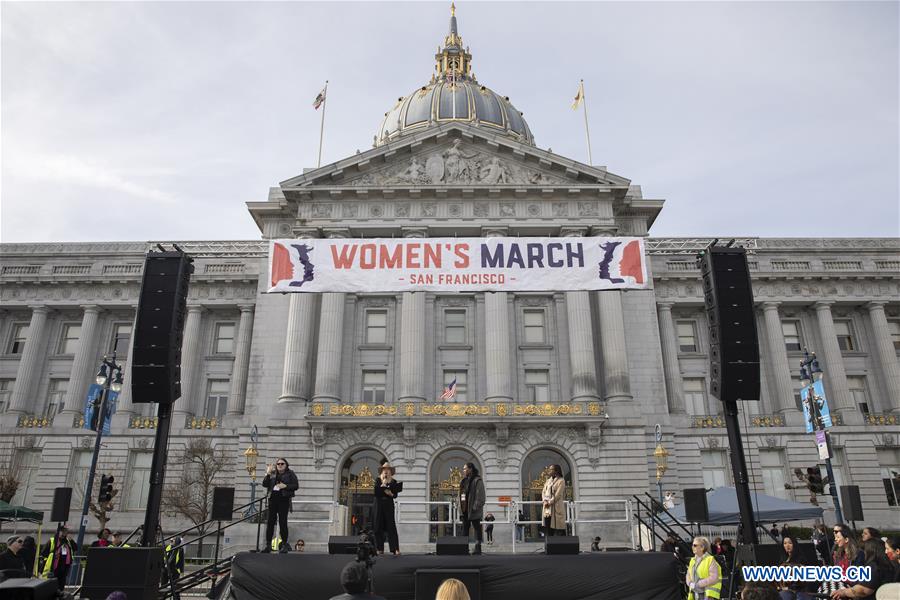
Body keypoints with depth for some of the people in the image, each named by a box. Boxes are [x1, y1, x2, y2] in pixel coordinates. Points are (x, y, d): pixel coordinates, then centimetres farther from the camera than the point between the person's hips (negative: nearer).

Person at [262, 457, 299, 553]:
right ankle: (268, 545, 10)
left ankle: (284, 545, 3)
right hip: (273, 499, 4)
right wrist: (268, 474, -4)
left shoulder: (290, 474, 5)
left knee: (283, 522, -3)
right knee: (270, 522, 2)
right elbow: (265, 484, 7)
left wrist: (285, 486, -13)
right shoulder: (273, 474, 15)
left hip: (284, 500, -4)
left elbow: (296, 486, -1)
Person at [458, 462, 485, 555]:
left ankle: (478, 548, 2)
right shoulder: (464, 481, 16)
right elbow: (460, 494, 21)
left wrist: (475, 507, -20)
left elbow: (480, 495, -15)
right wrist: (460, 507, 12)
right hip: (464, 510, 8)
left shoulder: (477, 481, -9)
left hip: (473, 511, -8)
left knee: (477, 528, -1)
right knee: (465, 529, 10)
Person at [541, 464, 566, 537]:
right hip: (547, 509, 7)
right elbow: (543, 492, 13)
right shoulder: (548, 480, 18)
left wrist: (550, 502, -11)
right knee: (548, 530, 6)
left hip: (556, 507, -7)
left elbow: (558, 495, -11)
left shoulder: (561, 481, -3)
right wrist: (545, 501, -5)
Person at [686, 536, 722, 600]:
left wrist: (697, 584, -17)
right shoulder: (693, 560, 14)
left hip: (708, 595, -7)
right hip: (695, 594, 7)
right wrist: (691, 583, -7)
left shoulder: (710, 560, -8)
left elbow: (714, 578, -16)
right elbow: (688, 575, 16)